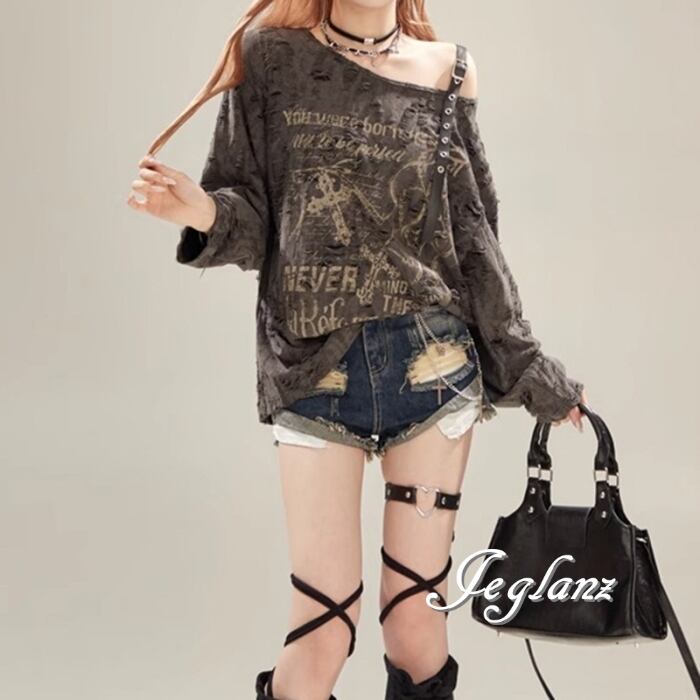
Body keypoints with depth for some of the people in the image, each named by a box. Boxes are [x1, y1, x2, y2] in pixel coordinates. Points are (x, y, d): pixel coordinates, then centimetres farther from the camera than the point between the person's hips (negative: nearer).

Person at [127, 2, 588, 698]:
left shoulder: (445, 69, 8)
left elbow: (471, 237, 12)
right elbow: (253, 213, 4)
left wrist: (530, 367, 14)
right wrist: (205, 212, -18)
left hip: (433, 361, 2)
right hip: (314, 370, -1)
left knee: (416, 625, 2)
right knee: (322, 634, -5)